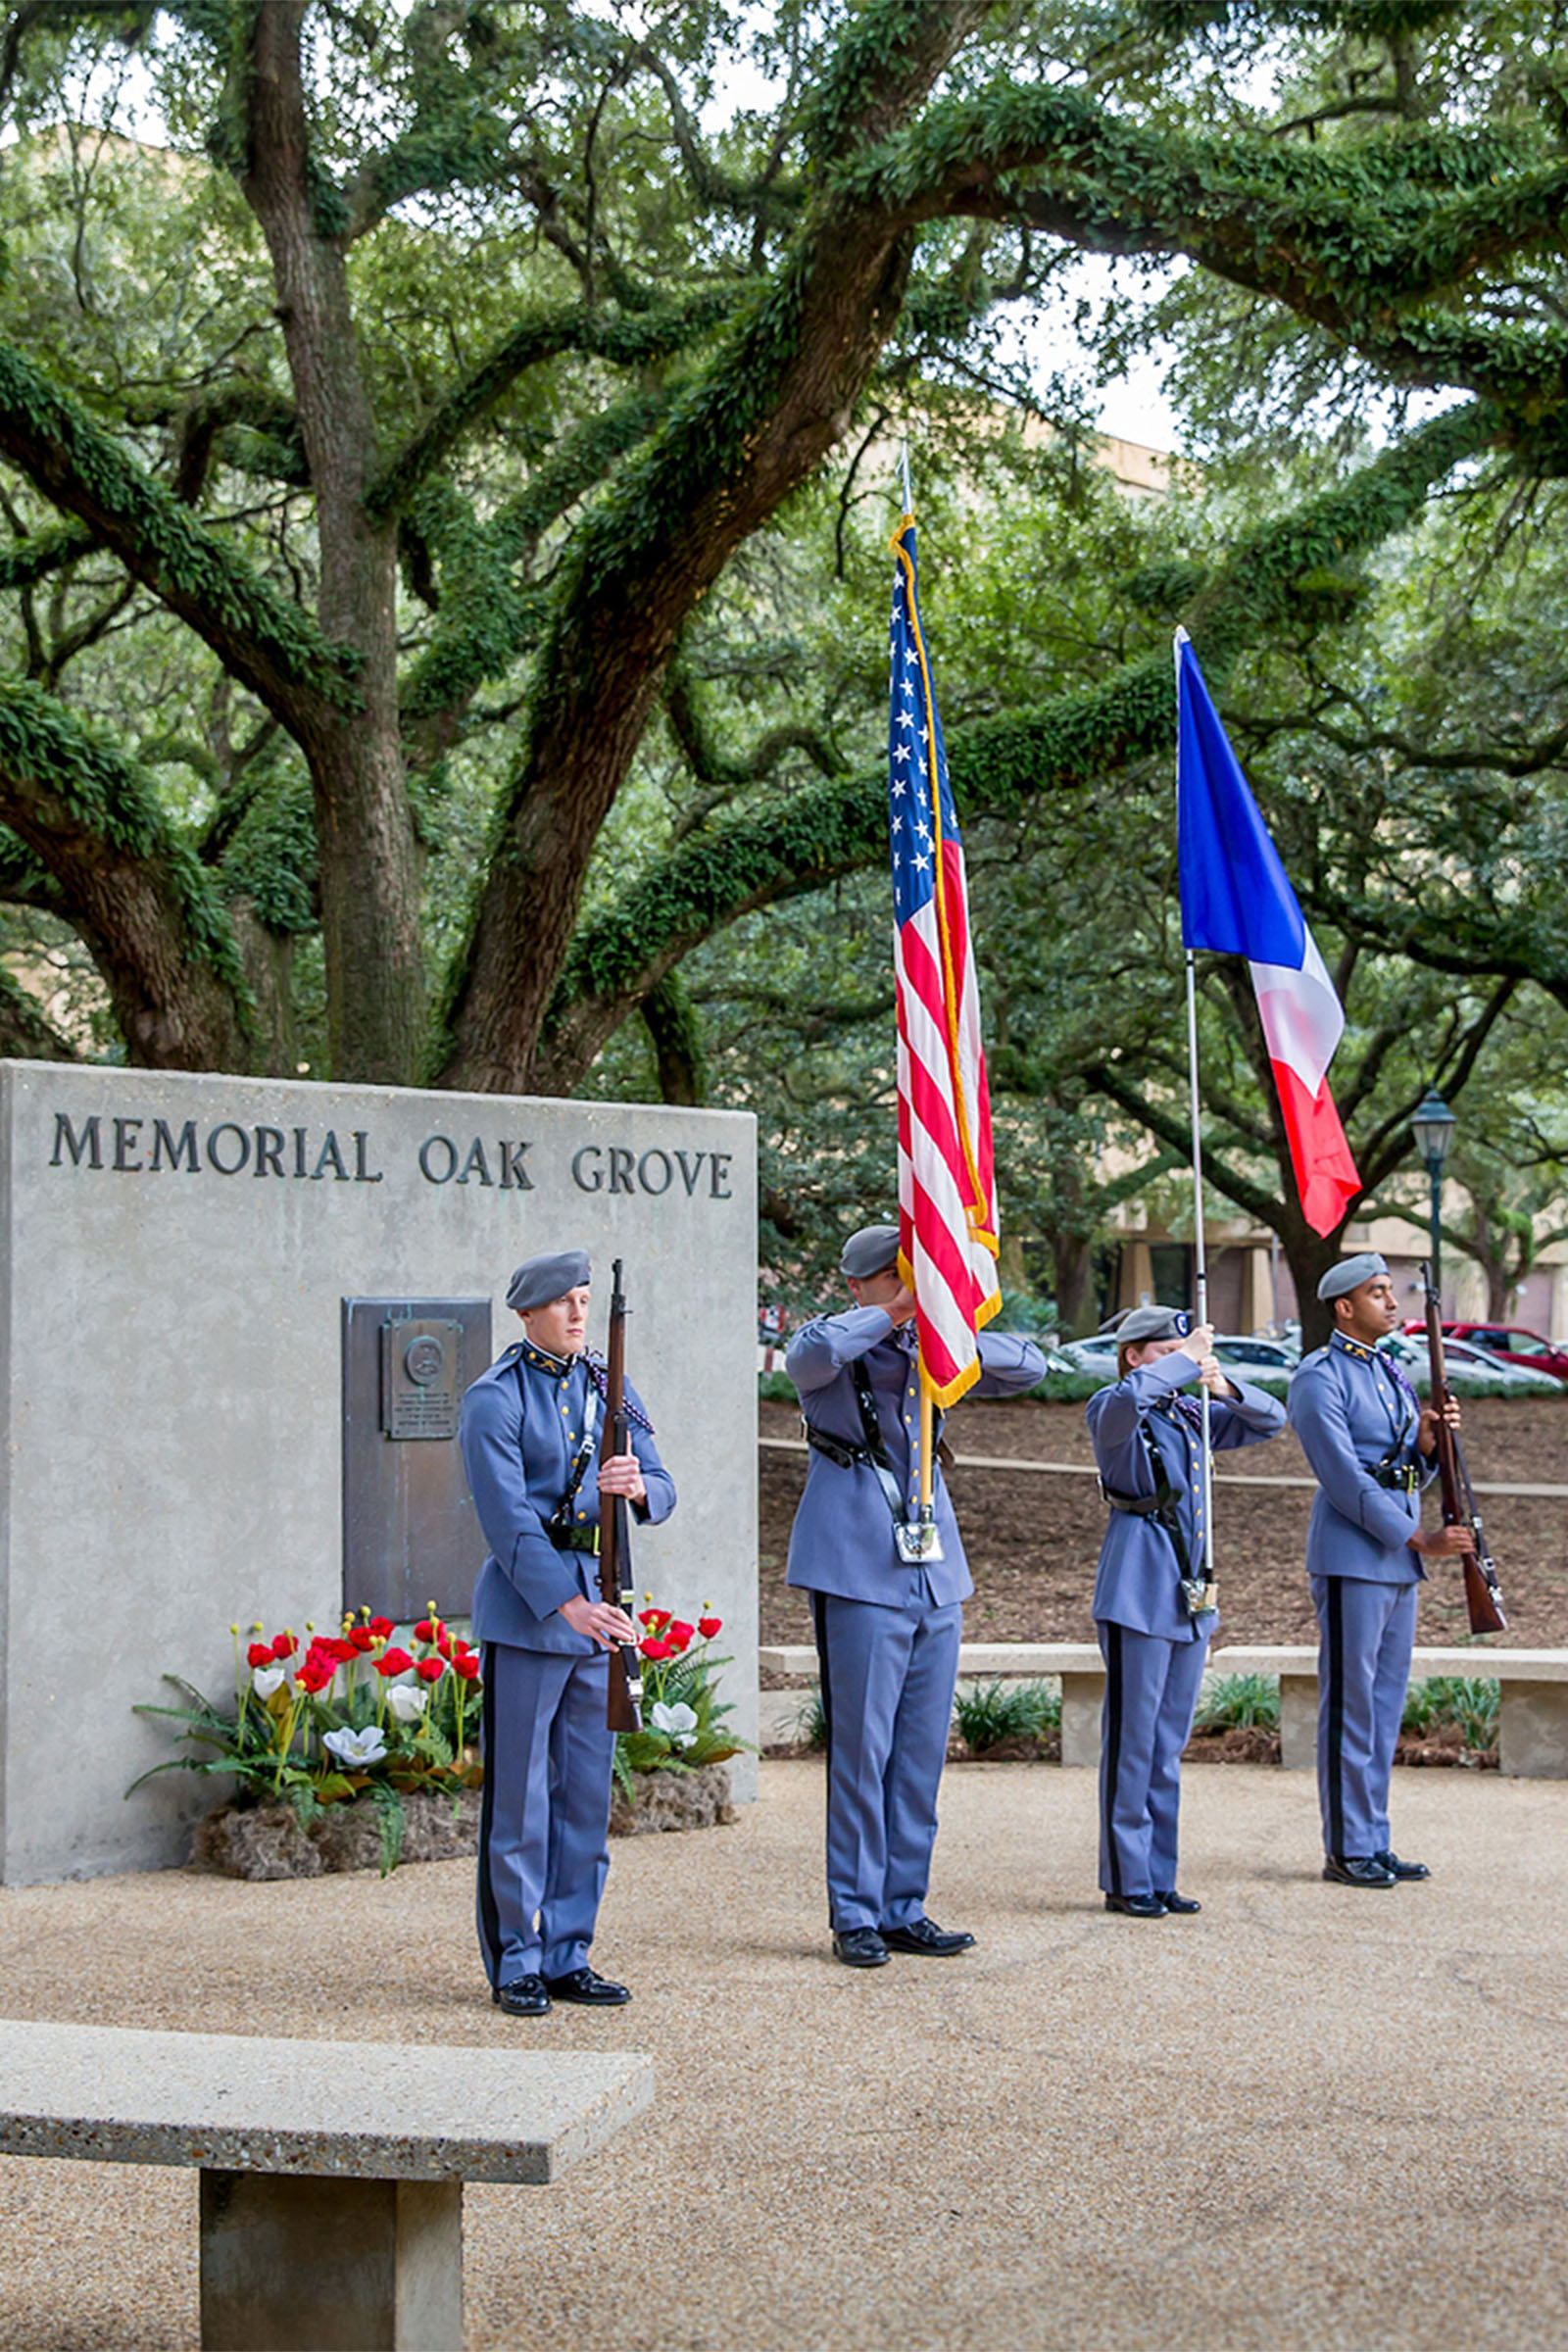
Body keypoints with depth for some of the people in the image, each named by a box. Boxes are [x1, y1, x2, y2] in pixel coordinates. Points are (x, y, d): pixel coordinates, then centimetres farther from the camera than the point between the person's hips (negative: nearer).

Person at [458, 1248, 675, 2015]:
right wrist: (566, 1603, -23)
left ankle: (567, 1957, 17)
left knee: (587, 1797, 9)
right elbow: (507, 1518, -14)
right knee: (520, 1799, -2)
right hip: (525, 1609, -6)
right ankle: (516, 1964, 6)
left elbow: (662, 1490, 7)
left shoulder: (610, 1389, 11)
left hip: (598, 1606, 6)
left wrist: (637, 1486, -17)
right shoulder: (494, 1399, -7)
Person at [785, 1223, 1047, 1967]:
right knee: (861, 1748, -5)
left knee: (922, 1751, 8)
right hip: (861, 1570, -6)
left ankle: (904, 1909, 15)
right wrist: (890, 1315, -18)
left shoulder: (931, 1351, 16)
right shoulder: (836, 1350, -2)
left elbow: (1028, 1368, 11)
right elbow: (809, 1354, -26)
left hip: (934, 1572, 6)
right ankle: (855, 1917, 2)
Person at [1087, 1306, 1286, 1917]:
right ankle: (1125, 1879, 3)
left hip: (1189, 1592, 7)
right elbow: (1132, 1396, -30)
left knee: (1169, 1745, 11)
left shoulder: (1191, 1415, 15)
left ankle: (1159, 1877, 16)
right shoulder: (1112, 1412, -5)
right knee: (1132, 1740, -4)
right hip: (1138, 1588, -7)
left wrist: (1225, 1388, -3)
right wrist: (1187, 1363, -16)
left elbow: (1270, 1420, 16)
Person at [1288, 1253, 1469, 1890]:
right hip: (1352, 1556, -8)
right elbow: (1343, 1477, -17)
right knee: (1350, 1702, -5)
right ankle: (1346, 1850, 1)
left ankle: (1375, 1843, 15)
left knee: (1386, 1702, 10)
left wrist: (1429, 1441, -4)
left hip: (1398, 1558, 8)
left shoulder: (1392, 1373, 17)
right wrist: (1419, 1540, -18)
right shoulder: (1318, 1377, -9)